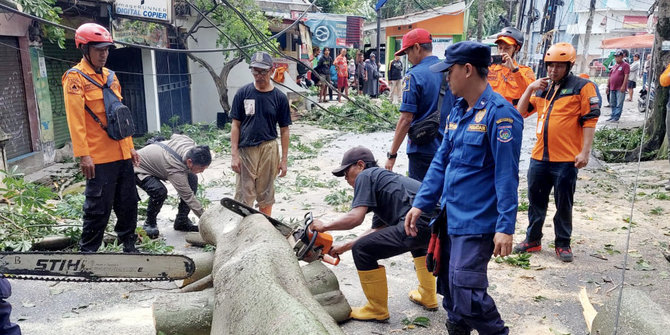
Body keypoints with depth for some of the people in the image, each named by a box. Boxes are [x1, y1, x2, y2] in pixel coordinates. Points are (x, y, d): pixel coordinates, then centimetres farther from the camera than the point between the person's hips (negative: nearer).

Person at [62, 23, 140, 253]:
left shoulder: (110, 76, 15)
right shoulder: (75, 78, -7)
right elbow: (75, 120, -13)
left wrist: (130, 146, 17)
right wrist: (83, 155, -19)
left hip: (121, 154, 7)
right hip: (98, 157, -7)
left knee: (128, 203, 13)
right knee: (98, 208, -1)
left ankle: (128, 244, 28)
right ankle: (88, 252, 13)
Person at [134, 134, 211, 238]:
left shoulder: (189, 142, -22)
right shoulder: (176, 171, -42)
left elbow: (174, 136, 1)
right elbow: (188, 197, -37)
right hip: (140, 170, -8)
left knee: (192, 179, -10)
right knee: (159, 191, -37)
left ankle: (181, 221, 1)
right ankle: (150, 223, -7)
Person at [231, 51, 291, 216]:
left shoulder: (279, 97, 0)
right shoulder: (243, 93, -1)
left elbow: (284, 130, 4)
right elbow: (235, 125, 1)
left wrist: (284, 159, 2)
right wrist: (234, 155, -5)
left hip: (268, 148, 1)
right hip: (245, 149, 0)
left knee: (266, 194, 11)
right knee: (244, 195, 3)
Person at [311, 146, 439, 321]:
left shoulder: (366, 176, 6)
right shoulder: (382, 177, 32)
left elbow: (355, 217, -7)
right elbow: (377, 229, 33)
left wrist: (324, 226, 10)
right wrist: (344, 247, 37)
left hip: (421, 221, -10)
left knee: (362, 250, -1)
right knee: (417, 241, 42)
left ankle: (377, 310, 14)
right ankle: (427, 297, 43)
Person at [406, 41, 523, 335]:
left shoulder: (499, 113, -15)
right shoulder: (458, 111, 10)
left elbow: (507, 175, -18)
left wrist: (505, 227, -20)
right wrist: (421, 204, 8)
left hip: (477, 223, -8)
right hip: (450, 217, 8)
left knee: (466, 294, -8)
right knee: (449, 289, 17)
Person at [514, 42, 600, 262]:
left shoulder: (582, 87, -3)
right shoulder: (542, 87, 14)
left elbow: (590, 120, -7)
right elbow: (521, 112, 11)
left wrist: (585, 151, -14)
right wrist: (530, 89, -3)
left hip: (567, 159, -5)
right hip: (540, 156, 5)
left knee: (564, 204, 7)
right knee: (536, 201, 13)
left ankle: (563, 244, 21)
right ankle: (533, 239, 26)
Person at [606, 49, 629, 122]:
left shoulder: (625, 65, -2)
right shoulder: (614, 66, 19)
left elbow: (626, 76, -11)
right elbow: (610, 77, 21)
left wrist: (623, 86, -19)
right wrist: (608, 86, 16)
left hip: (620, 89, -7)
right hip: (612, 88, 7)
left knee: (619, 104, -6)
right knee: (613, 104, 11)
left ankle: (616, 117, -7)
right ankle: (613, 116, 18)